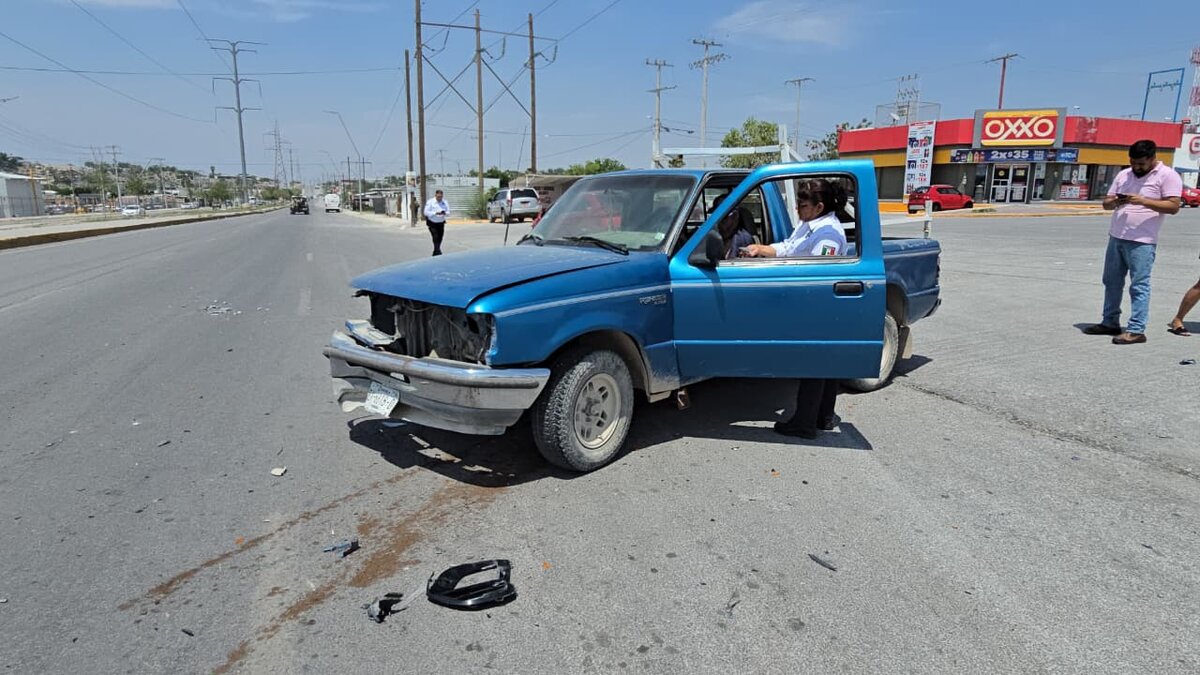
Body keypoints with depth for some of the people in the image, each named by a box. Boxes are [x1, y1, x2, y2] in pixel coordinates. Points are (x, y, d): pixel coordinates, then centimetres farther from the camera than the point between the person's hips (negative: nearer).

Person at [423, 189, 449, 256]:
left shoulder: (444, 202, 2)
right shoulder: (430, 202, -12)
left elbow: (448, 211, 2)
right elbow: (426, 212, -17)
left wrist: (445, 213, -23)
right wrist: (435, 213, -30)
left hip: (441, 223, 5)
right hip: (432, 223, -5)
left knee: (440, 238, 9)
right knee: (435, 237, -16)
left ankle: (435, 253, 26)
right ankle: (438, 252, -17)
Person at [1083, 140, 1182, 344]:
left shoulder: (1167, 176, -4)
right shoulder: (1123, 175, 13)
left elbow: (1173, 206, -12)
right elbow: (1106, 203, 14)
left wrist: (1143, 201, -23)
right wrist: (1114, 202, -9)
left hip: (1142, 242, -7)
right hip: (1116, 237, 7)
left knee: (1139, 286, -5)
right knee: (1112, 282, 12)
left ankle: (1136, 330, -4)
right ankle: (1110, 323, 21)